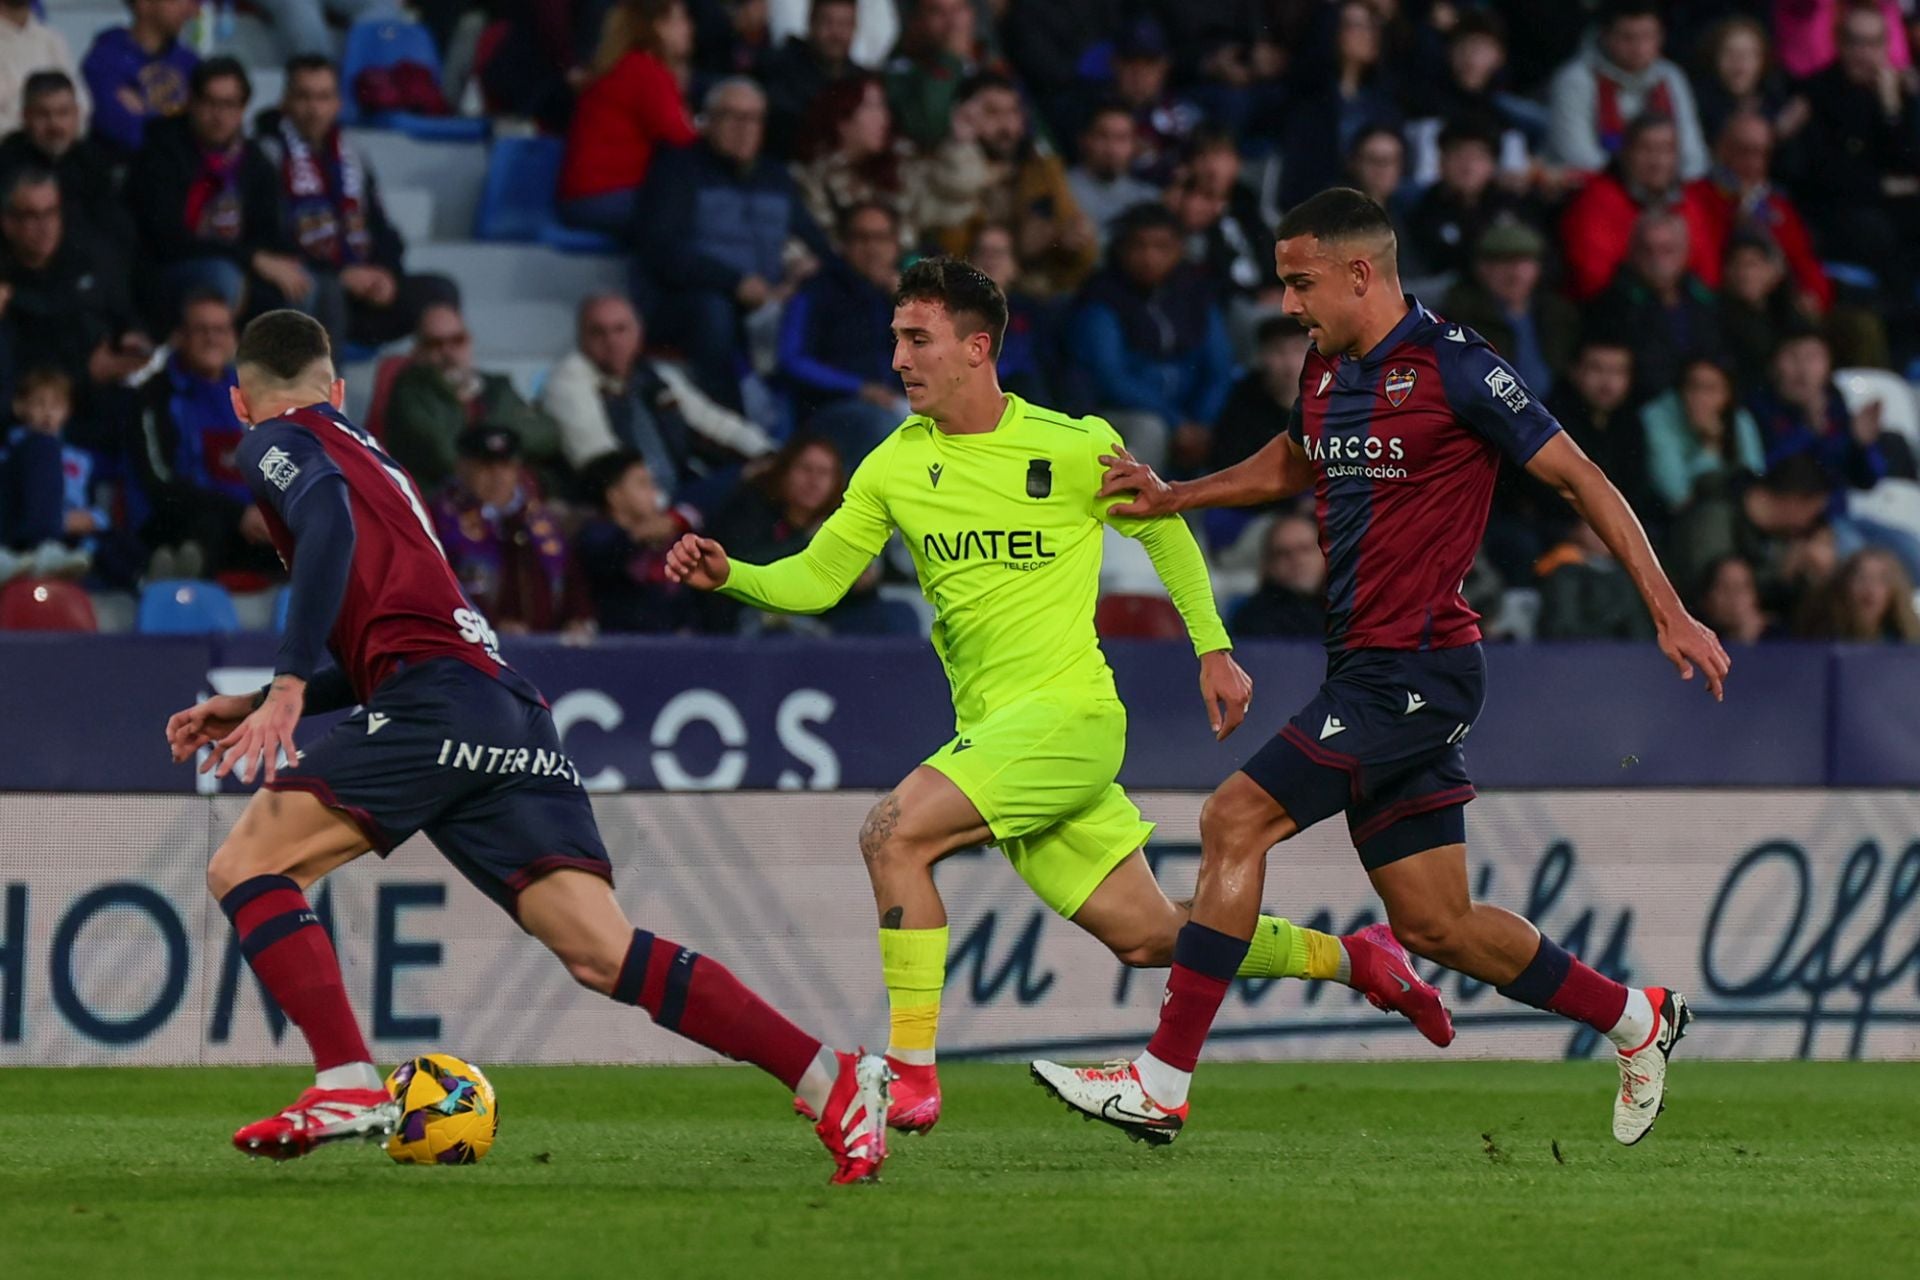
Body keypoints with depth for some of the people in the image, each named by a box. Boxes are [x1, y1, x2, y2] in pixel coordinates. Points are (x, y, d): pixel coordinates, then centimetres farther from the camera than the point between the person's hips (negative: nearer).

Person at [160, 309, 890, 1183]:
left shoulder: (277, 442, 10)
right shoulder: (368, 456, 35)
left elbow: (328, 522, -13)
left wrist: (287, 687, -17)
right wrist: (253, 707, 37)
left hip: (438, 705, -8)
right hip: (512, 710, 8)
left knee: (244, 867, -1)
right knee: (603, 957, -3)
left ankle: (348, 1086, -15)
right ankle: (832, 1082, -14)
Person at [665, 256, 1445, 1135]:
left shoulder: (1075, 448, -6)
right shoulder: (894, 468, 7)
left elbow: (1163, 530, 9)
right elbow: (816, 578, 9)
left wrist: (1213, 648, 9)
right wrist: (729, 575, -9)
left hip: (1068, 712, -6)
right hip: (991, 732, 6)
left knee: (894, 832, -24)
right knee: (1147, 937, 9)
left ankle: (912, 1073, -19)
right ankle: (1344, 959, 30)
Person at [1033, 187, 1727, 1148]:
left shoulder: (1454, 367, -12)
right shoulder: (1325, 370, 12)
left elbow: (1579, 480, -8)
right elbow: (1291, 465, 33)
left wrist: (1669, 613, -10)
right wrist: (1169, 497, 19)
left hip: (1417, 667, -8)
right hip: (1366, 667, 8)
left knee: (1236, 820, -16)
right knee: (1434, 925, 9)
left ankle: (1161, 1085, -15)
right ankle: (1635, 1019, 27)